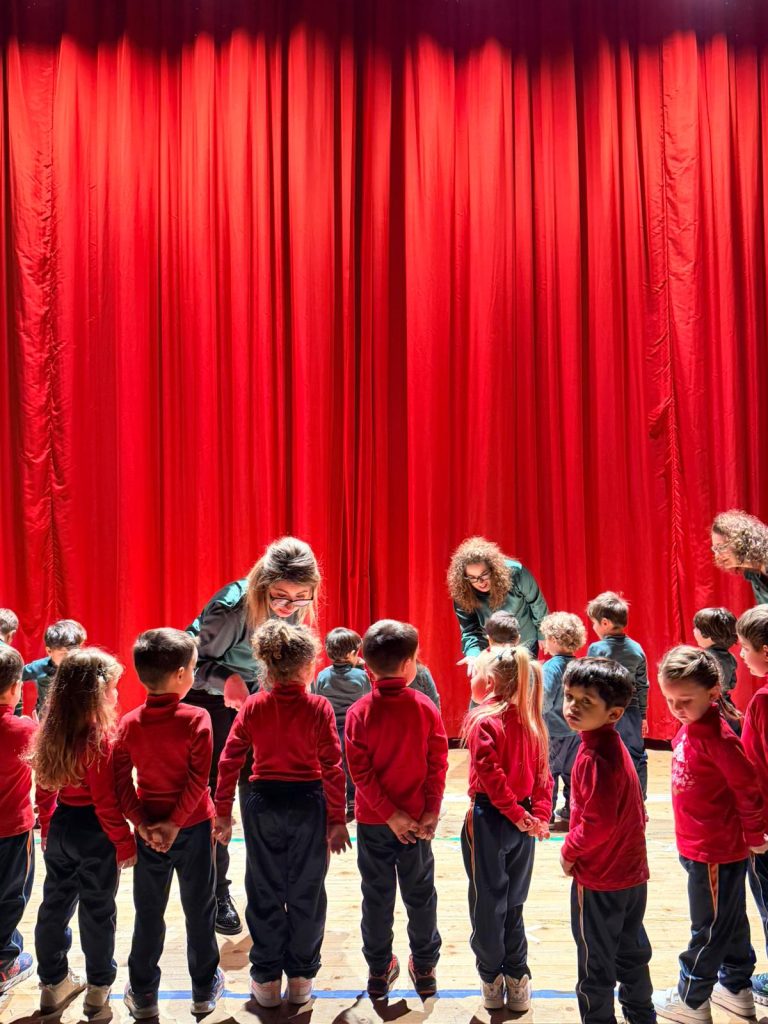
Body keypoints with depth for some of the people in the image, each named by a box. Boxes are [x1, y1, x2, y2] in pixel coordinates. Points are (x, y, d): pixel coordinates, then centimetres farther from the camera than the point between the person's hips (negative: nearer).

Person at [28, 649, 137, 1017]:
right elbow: (106, 802, -21)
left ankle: (54, 984, 33)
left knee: (55, 904, 18)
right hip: (94, 833, -7)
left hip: (59, 829, 7)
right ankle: (98, 989, 24)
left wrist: (47, 830, 18)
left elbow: (46, 787, 7)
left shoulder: (52, 733, -2)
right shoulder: (98, 738, -24)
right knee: (97, 910, 9)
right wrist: (125, 842, -12)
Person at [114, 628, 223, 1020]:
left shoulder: (129, 723, -7)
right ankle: (204, 991, 27)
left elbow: (121, 782, -8)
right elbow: (198, 779, -19)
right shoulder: (196, 719, -17)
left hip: (149, 831, 3)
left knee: (148, 914, 16)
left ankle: (143, 995, 28)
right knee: (199, 910, 13)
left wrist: (144, 824, -8)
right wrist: (175, 824, -13)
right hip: (193, 828, -2)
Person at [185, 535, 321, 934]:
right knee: (213, 796, 1)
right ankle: (217, 894, 17)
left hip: (253, 693, 5)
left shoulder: (293, 608, -15)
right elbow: (190, 661, -22)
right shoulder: (231, 606, -33)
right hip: (206, 699, -5)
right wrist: (226, 679, -35)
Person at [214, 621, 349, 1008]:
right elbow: (333, 769, -11)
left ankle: (266, 979, 24)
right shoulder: (319, 708, -10)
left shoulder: (252, 707, -4)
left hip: (263, 805, 2)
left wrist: (223, 813, 6)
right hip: (308, 805, -2)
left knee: (265, 893, 14)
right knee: (305, 893, 13)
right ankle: (301, 978, 23)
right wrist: (337, 820, -3)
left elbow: (229, 762, -3)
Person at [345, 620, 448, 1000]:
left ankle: (379, 971, 27)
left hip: (373, 821, 0)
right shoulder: (426, 707, -11)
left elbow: (361, 772, -14)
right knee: (420, 894, 16)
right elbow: (438, 764, -11)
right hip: (417, 817, 0)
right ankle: (424, 969, 28)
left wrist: (390, 814, -10)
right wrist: (431, 812, -6)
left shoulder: (359, 712, -12)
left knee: (377, 896, 14)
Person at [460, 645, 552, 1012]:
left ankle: (492, 981, 21)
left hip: (489, 819, -6)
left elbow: (491, 774, -21)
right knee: (512, 904, 17)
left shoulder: (483, 720, -14)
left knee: (488, 904, 9)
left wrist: (517, 814, -15)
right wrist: (539, 815, -1)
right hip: (521, 822, 6)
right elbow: (543, 774, 3)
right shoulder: (531, 720, 4)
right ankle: (517, 979, 25)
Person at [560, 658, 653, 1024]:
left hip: (600, 878, -9)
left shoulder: (595, 757, -27)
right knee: (632, 952, 25)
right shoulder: (614, 746, 2)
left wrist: (569, 851, -13)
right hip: (631, 873, 9)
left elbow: (598, 823, -30)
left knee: (595, 964, 11)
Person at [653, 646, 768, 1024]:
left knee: (709, 928, 10)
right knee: (729, 921, 23)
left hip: (716, 851, -9)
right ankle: (738, 989, 40)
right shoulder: (688, 729, 0)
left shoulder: (716, 737, -27)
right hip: (698, 846, 9)